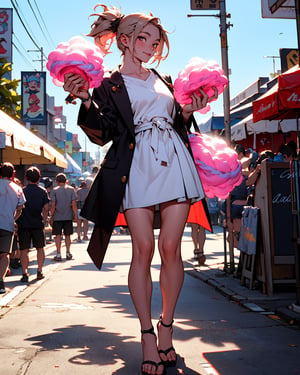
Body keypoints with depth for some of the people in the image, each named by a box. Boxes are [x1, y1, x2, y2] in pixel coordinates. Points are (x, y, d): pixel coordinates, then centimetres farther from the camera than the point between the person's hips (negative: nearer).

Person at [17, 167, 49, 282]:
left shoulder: (22, 191, -3)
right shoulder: (43, 191, 2)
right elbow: (46, 208, -2)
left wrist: (16, 222, 5)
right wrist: (44, 220, 8)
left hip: (23, 224, -1)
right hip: (38, 224, 1)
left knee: (24, 250, 4)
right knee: (40, 248, 15)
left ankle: (25, 273, -1)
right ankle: (39, 271, 16)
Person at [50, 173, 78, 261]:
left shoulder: (54, 190, -3)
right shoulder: (71, 189, 2)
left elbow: (53, 205, -7)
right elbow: (74, 204, -3)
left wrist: (51, 217, -1)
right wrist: (75, 215, 4)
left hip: (57, 217, -2)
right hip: (68, 217, 2)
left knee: (58, 235, 4)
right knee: (67, 235, 12)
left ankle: (58, 255, 3)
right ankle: (68, 253, 14)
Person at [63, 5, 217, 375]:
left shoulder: (164, 80, 24)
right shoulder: (108, 85, 11)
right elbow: (102, 135, 1)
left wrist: (188, 113, 8)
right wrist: (86, 101, -11)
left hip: (174, 163, 4)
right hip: (136, 167, -3)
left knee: (170, 248, -4)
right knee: (143, 249, -9)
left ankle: (166, 329, 7)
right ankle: (147, 335, 0)